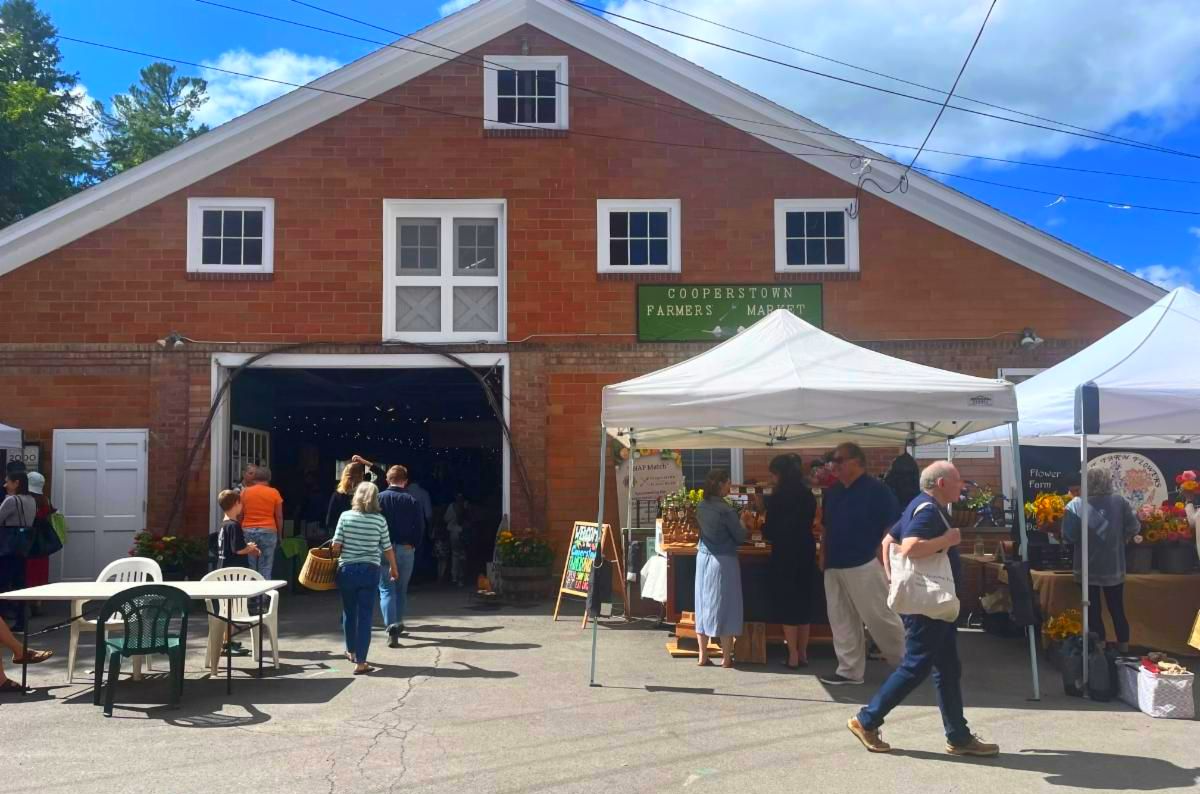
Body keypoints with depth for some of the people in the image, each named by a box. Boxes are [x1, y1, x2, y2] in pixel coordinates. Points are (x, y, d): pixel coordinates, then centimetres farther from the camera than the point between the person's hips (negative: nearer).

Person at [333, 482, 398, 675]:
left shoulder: (345, 516, -4)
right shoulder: (380, 520, -3)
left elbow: (336, 545, -6)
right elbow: (387, 548, 3)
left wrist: (336, 558, 16)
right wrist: (393, 568, 18)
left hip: (347, 570, 1)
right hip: (369, 571, -1)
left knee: (349, 612, 19)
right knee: (365, 616, 1)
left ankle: (351, 651, 36)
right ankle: (360, 662, -2)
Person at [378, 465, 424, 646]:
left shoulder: (380, 498, -5)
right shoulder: (413, 500, -1)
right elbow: (420, 527, -2)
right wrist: (414, 546, 9)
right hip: (406, 549, 2)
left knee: (386, 589, 1)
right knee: (402, 589, 16)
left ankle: (392, 626, -16)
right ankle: (398, 624, 26)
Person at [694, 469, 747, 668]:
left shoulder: (701, 506, 3)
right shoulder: (725, 510, -17)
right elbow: (740, 537, -10)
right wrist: (743, 527, 12)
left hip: (703, 557, 7)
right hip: (723, 561, -6)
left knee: (703, 605, 11)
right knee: (724, 606, 2)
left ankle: (703, 655, 16)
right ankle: (726, 657, 7)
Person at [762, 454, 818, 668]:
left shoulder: (778, 497, -12)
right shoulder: (808, 495, 6)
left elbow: (771, 532, -9)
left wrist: (763, 527, 11)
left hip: (785, 556, -6)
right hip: (806, 553, 6)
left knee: (787, 605, 3)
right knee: (804, 603, 12)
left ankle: (793, 656, 5)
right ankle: (803, 654, 18)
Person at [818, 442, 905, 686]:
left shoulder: (876, 490, -9)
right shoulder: (832, 492, 13)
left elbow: (892, 527, -11)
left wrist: (882, 558, -15)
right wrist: (824, 555, 11)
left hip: (864, 565, -7)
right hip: (835, 566, 8)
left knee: (880, 617, -2)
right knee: (841, 620, 9)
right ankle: (850, 670, 16)